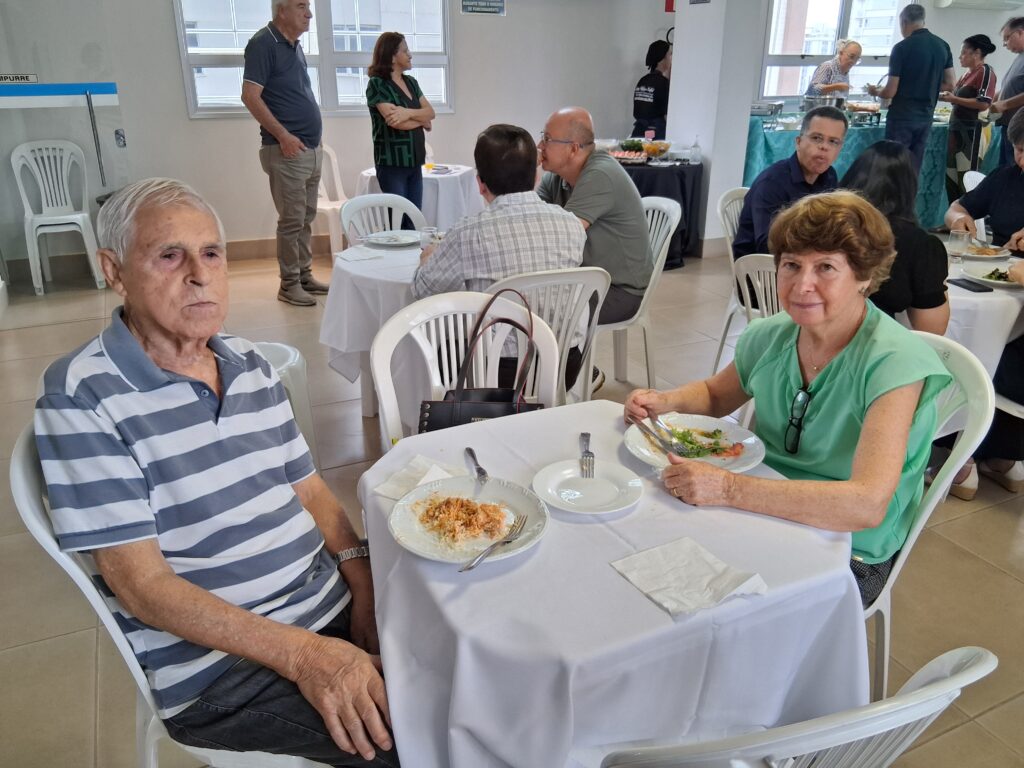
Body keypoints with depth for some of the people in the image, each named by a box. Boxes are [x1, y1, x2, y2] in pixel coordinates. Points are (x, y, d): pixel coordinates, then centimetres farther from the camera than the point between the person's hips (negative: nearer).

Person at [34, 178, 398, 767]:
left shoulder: (251, 365, 9)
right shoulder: (82, 396, -12)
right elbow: (141, 584, -16)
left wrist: (361, 575, -8)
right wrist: (302, 654, -24)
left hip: (337, 609, 7)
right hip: (219, 666, -6)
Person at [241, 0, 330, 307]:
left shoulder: (295, 46, 14)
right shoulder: (263, 44, -10)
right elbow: (250, 96, -17)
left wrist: (313, 137, 16)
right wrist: (282, 135, -22)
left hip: (311, 148, 8)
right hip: (287, 150, -8)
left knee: (307, 218, 12)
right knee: (292, 220, -4)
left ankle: (305, 275, 22)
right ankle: (289, 284, 5)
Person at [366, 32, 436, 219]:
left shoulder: (411, 82, 14)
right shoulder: (377, 84, -7)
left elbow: (431, 112, 4)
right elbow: (396, 122, -18)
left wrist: (409, 113, -16)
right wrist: (421, 119, -2)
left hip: (414, 160, 7)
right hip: (392, 162, -7)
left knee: (414, 220, 5)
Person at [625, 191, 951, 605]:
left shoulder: (894, 361, -20)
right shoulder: (770, 337, -3)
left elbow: (867, 505, -31)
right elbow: (715, 393, 17)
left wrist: (727, 488, -37)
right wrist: (664, 401, -5)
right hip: (765, 514, 6)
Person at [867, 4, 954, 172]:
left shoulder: (902, 47, -12)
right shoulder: (943, 46, 6)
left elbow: (890, 92, -12)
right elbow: (949, 85, 9)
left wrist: (875, 91, 9)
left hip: (901, 117, -6)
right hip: (926, 117, 6)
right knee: (914, 169, 10)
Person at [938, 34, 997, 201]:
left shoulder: (985, 72, -10)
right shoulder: (968, 73, 15)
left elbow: (983, 104, -19)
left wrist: (953, 99, -16)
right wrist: (949, 96, 5)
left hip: (971, 131, -9)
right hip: (957, 128, 9)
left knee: (966, 180, -9)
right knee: (951, 176, 12)